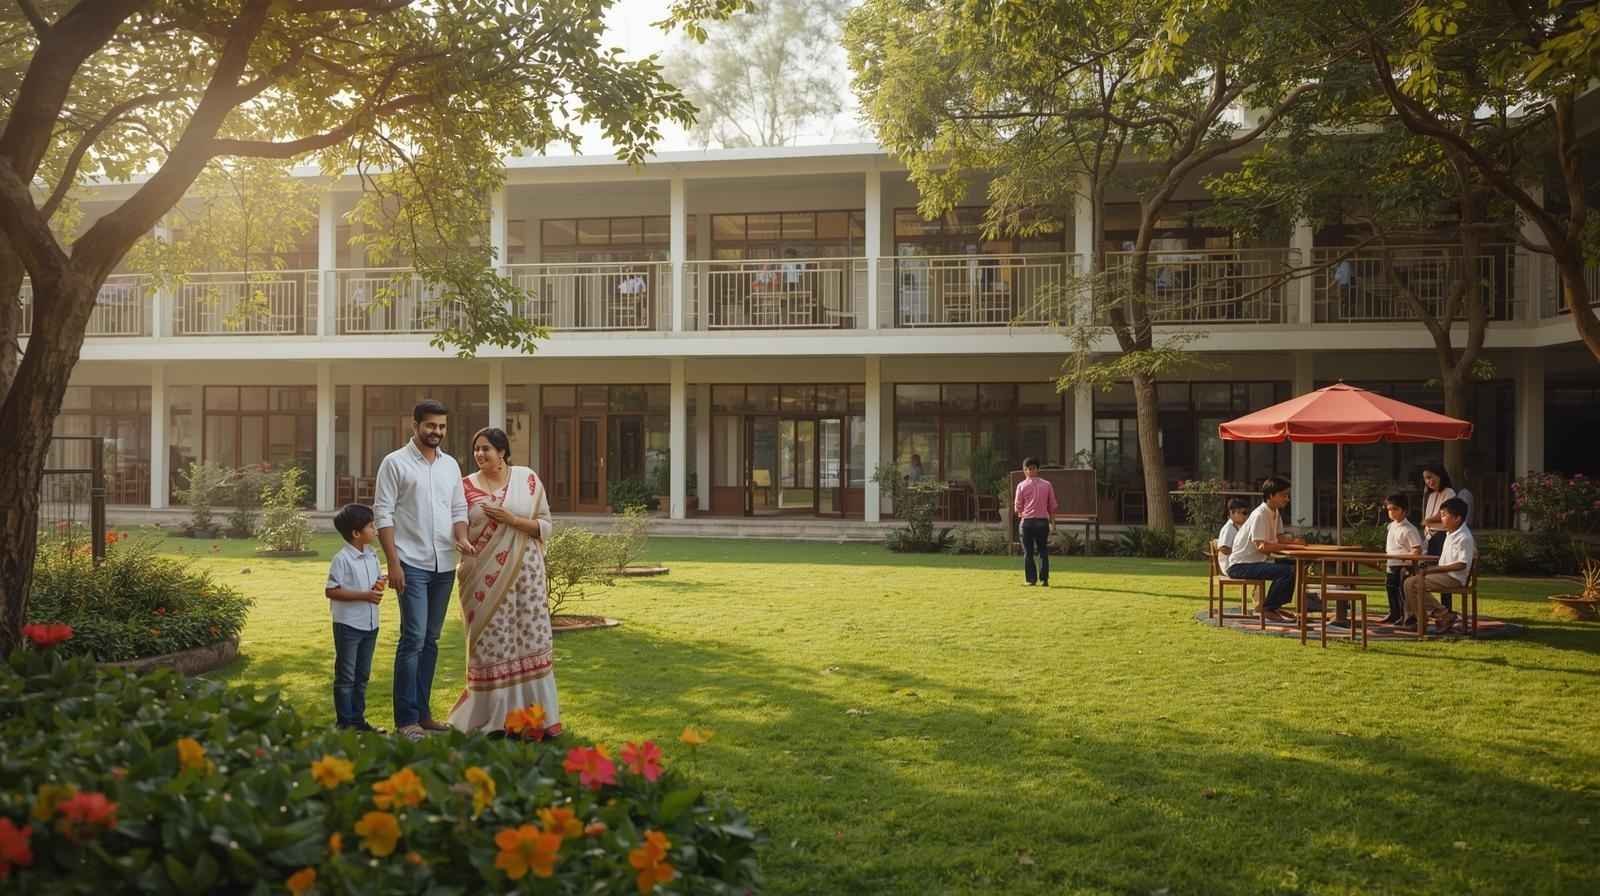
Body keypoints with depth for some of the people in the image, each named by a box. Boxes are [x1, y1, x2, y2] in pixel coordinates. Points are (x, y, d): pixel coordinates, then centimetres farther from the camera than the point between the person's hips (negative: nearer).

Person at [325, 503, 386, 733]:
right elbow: (331, 591, -19)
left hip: (370, 624, 8)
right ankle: (345, 722, 10)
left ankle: (358, 719, 24)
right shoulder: (342, 559, -16)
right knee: (346, 677, 3)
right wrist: (365, 595, -23)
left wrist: (380, 584, -4)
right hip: (348, 625, -7)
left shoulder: (372, 555, 7)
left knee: (362, 676, 15)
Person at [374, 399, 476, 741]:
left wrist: (461, 537, -5)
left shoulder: (451, 465, 13)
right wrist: (393, 563, -13)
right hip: (412, 564, -5)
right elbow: (383, 514, -6)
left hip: (445, 565, 6)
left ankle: (422, 712, 18)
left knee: (431, 640, 10)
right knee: (413, 639, -9)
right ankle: (406, 719, -2)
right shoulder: (395, 463, -3)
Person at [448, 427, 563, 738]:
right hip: (485, 577, 0)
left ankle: (537, 716, 9)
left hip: (525, 573, 0)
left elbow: (545, 526, 2)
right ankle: (495, 716, 13)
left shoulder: (528, 480, 3)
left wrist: (511, 520, -12)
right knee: (492, 645, 1)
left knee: (531, 640, 1)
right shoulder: (467, 486, 5)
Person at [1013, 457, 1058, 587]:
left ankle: (1031, 579, 5)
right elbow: (1053, 506, 5)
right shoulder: (1047, 484, 4)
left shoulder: (1021, 485, -2)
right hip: (1043, 521, 2)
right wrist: (1052, 521, 16)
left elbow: (1017, 507, 0)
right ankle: (1044, 579, 3)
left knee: (1028, 552, 6)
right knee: (1043, 552, 9)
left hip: (1027, 522, -2)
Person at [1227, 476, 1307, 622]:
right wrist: (1289, 546, -22)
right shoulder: (1260, 515, -20)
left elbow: (1279, 537, 15)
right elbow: (1262, 546, -26)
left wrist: (1294, 542, -6)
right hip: (1241, 565, -10)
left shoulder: (1275, 513, 10)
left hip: (1257, 561, 10)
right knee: (1288, 571, -23)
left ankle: (1275, 605, 13)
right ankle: (1268, 609, -9)